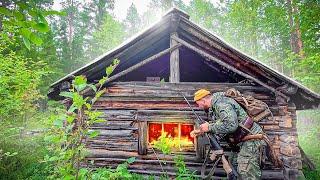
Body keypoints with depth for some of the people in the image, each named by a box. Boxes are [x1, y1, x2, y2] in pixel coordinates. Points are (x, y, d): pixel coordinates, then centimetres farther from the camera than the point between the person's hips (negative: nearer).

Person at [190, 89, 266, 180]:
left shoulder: (220, 103, -20)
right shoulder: (216, 105, 13)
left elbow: (231, 125, -33)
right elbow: (219, 126, 21)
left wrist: (209, 127, -22)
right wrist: (201, 131, 16)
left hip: (252, 138, -11)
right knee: (234, 162, 19)